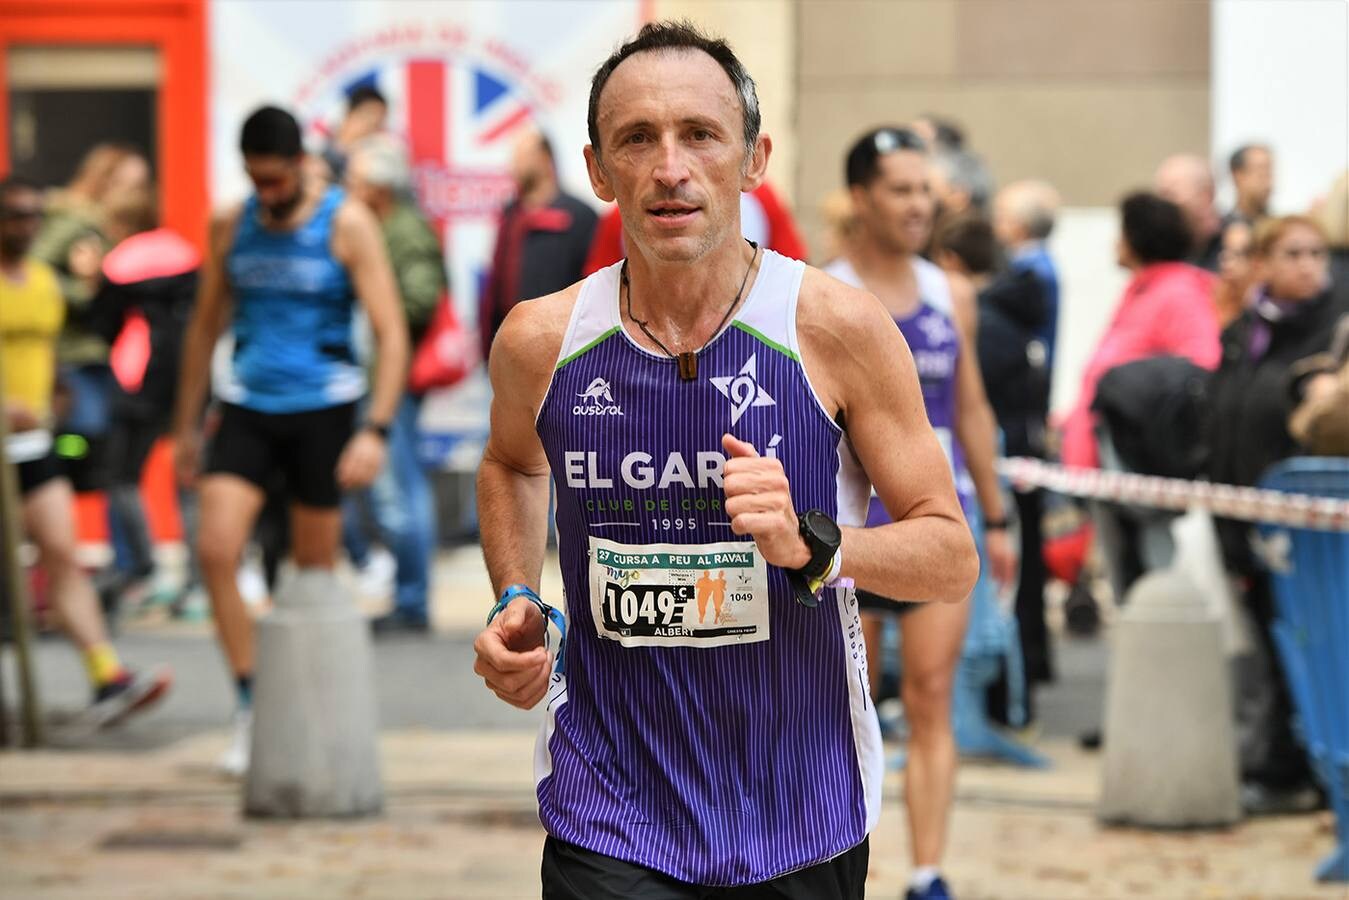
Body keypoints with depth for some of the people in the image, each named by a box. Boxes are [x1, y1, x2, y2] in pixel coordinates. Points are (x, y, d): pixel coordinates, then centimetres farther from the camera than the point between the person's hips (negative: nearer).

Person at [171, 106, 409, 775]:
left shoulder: (346, 224, -7)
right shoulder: (231, 226, 5)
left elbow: (391, 332, -10)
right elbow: (206, 324, 16)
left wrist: (377, 430, -20)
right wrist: (187, 424, 16)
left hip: (321, 409, -3)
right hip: (247, 407, 3)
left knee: (314, 571, 4)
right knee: (215, 550, -14)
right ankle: (250, 705, -5)